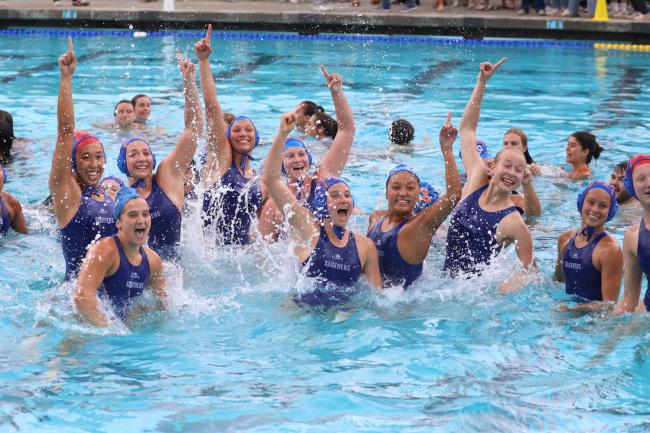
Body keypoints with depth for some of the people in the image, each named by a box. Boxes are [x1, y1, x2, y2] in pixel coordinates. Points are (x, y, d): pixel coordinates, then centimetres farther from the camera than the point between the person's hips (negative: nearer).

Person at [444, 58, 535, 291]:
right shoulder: (477, 180, 1)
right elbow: (467, 128, 9)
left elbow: (528, 269, -6)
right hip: (445, 279, 4)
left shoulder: (514, 224, -12)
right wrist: (481, 82, 7)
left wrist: (507, 286, -28)